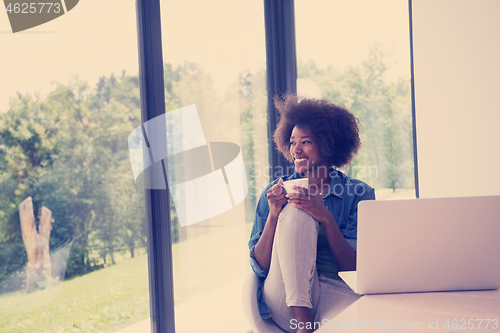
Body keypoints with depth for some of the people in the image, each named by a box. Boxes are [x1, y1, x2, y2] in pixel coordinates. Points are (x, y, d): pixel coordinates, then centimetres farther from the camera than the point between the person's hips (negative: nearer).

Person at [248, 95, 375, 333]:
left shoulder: (359, 195, 9)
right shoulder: (276, 193, 13)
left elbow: (355, 268, -1)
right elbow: (259, 266, 6)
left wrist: (326, 218, -14)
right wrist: (273, 215, -10)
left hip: (339, 293, -3)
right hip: (285, 300, 3)